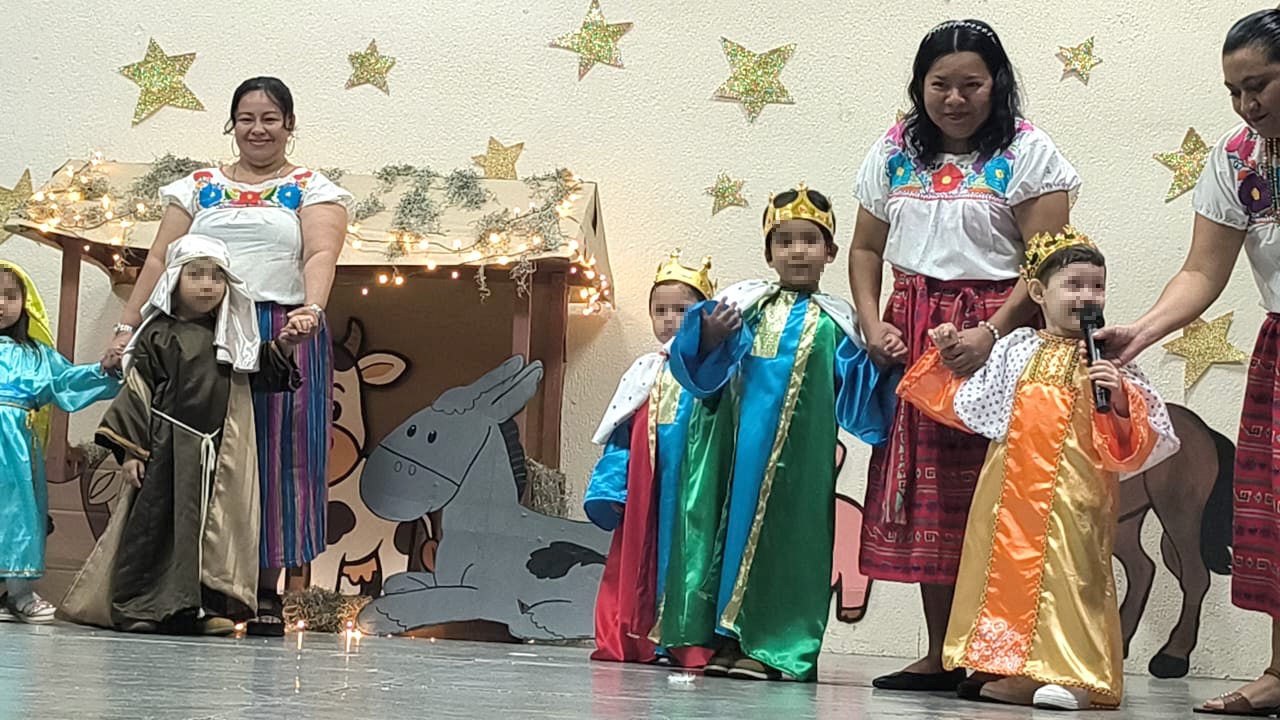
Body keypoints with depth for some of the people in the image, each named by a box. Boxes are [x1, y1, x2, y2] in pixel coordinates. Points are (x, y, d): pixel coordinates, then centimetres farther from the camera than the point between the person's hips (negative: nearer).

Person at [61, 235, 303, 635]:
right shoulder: (158, 335, 0)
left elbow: (260, 377, 19)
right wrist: (130, 449, -7)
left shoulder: (233, 339, 13)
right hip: (169, 446, -4)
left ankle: (202, 605, 2)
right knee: (153, 522, -4)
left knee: (212, 524, 0)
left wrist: (280, 350, 0)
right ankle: (138, 607, 1)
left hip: (220, 451, 4)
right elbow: (137, 391, -2)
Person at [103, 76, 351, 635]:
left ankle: (266, 588, 2)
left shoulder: (313, 190, 8)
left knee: (278, 456, -3)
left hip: (283, 337, -2)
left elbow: (320, 254, -9)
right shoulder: (199, 187, 16)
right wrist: (127, 326, 0)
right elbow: (159, 260, 10)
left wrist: (312, 307, -28)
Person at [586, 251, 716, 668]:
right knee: (637, 552, 7)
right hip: (644, 483, 5)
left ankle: (686, 643, 0)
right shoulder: (643, 372, 15)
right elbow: (619, 434, 14)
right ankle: (633, 639, 14)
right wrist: (610, 489, 8)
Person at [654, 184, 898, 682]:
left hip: (798, 452, 0)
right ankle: (728, 636, 10)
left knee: (785, 535, 0)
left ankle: (773, 645, 6)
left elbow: (855, 392, 6)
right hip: (738, 442, 1)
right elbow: (704, 369, 1)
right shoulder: (745, 305, 7)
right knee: (733, 521, 1)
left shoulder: (833, 323, 8)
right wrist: (711, 339, -19)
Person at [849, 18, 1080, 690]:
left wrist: (992, 331, -20)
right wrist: (873, 324, -1)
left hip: (994, 333, -4)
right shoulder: (893, 154, 13)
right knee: (923, 487, 4)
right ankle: (940, 654, 12)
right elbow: (867, 248, 15)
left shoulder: (1026, 151, -1)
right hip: (911, 336, 4)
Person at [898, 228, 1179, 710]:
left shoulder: (1108, 362, 2)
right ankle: (1003, 665, 12)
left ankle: (1070, 674, -5)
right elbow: (967, 407, 19)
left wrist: (1121, 399, -20)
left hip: (1073, 493, -3)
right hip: (1012, 487, 3)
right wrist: (945, 358, 12)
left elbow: (1139, 438, -3)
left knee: (1065, 571, -7)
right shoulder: (1015, 351, 10)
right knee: (1008, 566, 4)